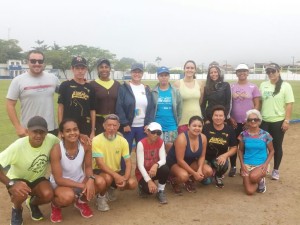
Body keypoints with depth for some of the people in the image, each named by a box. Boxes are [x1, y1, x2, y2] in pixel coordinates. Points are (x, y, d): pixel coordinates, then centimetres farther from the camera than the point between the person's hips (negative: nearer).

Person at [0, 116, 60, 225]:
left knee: (48, 195, -27)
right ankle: (17, 210, 4)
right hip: (18, 179, -2)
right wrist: (10, 184, -42)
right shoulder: (18, 146, -32)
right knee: (21, 194, -35)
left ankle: (33, 204, 12)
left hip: (37, 178, 3)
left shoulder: (51, 139, -23)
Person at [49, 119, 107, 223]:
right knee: (68, 196, -38)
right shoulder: (56, 150, -27)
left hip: (79, 180, 4)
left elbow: (88, 167, -5)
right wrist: (82, 186, -27)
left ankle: (81, 202, 9)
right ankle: (55, 205, 3)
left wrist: (91, 179, -28)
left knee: (101, 182, -23)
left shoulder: (85, 145, -17)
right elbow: (59, 179, -23)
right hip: (61, 184, -4)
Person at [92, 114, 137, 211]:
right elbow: (100, 164, -26)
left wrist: (125, 179, -25)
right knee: (108, 178, -38)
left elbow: (128, 162, -7)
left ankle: (111, 188, 14)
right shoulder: (97, 140, -19)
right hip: (100, 171, -4)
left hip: (116, 171, 5)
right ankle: (101, 197, -3)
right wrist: (116, 176, -36)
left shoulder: (123, 141, -7)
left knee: (132, 183, -18)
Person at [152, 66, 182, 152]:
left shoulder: (175, 91, 2)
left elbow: (179, 108, 6)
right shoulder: (153, 92, -1)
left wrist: (177, 122, 5)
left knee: (170, 150, 5)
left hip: (171, 127, 1)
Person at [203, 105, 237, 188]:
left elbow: (234, 148, 0)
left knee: (224, 165, -32)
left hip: (219, 157, 2)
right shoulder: (206, 128, -12)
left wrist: (225, 155, -18)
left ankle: (218, 177, 8)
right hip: (206, 156, -2)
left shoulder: (229, 130, -4)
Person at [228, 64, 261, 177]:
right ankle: (233, 167, 17)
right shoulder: (231, 87, 3)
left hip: (248, 122, -1)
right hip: (234, 122, 1)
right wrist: (230, 118, -4)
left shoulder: (253, 87, 1)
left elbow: (257, 105, 0)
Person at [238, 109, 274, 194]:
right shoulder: (243, 134, -3)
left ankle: (261, 181, 3)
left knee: (253, 176, -35)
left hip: (261, 164, -1)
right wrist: (242, 164, -5)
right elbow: (240, 150, 8)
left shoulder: (265, 135, -5)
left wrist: (266, 164, -10)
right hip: (247, 165, 1)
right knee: (250, 191, -14)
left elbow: (271, 151, 5)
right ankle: (256, 182, 23)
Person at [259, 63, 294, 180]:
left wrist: (287, 120, -14)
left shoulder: (285, 86, -6)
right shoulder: (263, 85, 6)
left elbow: (289, 104, -8)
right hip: (264, 121, 3)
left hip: (278, 121, -3)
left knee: (277, 146, 8)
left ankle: (276, 170, 22)